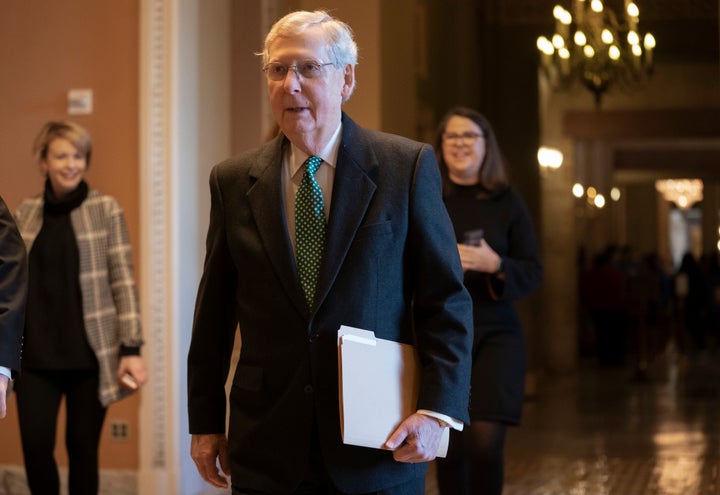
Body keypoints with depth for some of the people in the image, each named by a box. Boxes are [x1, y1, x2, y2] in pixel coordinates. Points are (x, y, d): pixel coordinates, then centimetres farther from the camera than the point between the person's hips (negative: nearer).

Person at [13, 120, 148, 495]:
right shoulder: (26, 212, 6)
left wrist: (132, 348, -10)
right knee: (35, 445, -3)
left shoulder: (106, 209, -3)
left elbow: (123, 281, -5)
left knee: (83, 448, 4)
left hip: (90, 352, -2)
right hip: (36, 354, 2)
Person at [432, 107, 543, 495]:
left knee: (486, 442, -12)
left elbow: (533, 273, 2)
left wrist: (495, 265, -16)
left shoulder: (507, 202, 5)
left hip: (495, 334, 0)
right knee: (449, 446, 2)